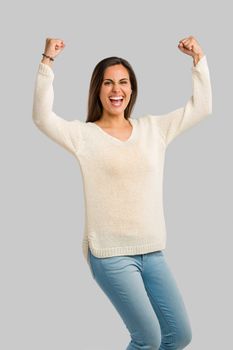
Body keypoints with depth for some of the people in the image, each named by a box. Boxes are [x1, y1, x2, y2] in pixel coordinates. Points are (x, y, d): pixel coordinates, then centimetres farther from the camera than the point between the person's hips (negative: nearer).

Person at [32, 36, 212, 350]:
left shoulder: (153, 128, 8)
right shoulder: (84, 135, -5)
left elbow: (201, 107, 10)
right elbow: (42, 117, -20)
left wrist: (199, 60, 2)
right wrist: (47, 62, -25)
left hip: (152, 251, 5)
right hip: (110, 254, -5)